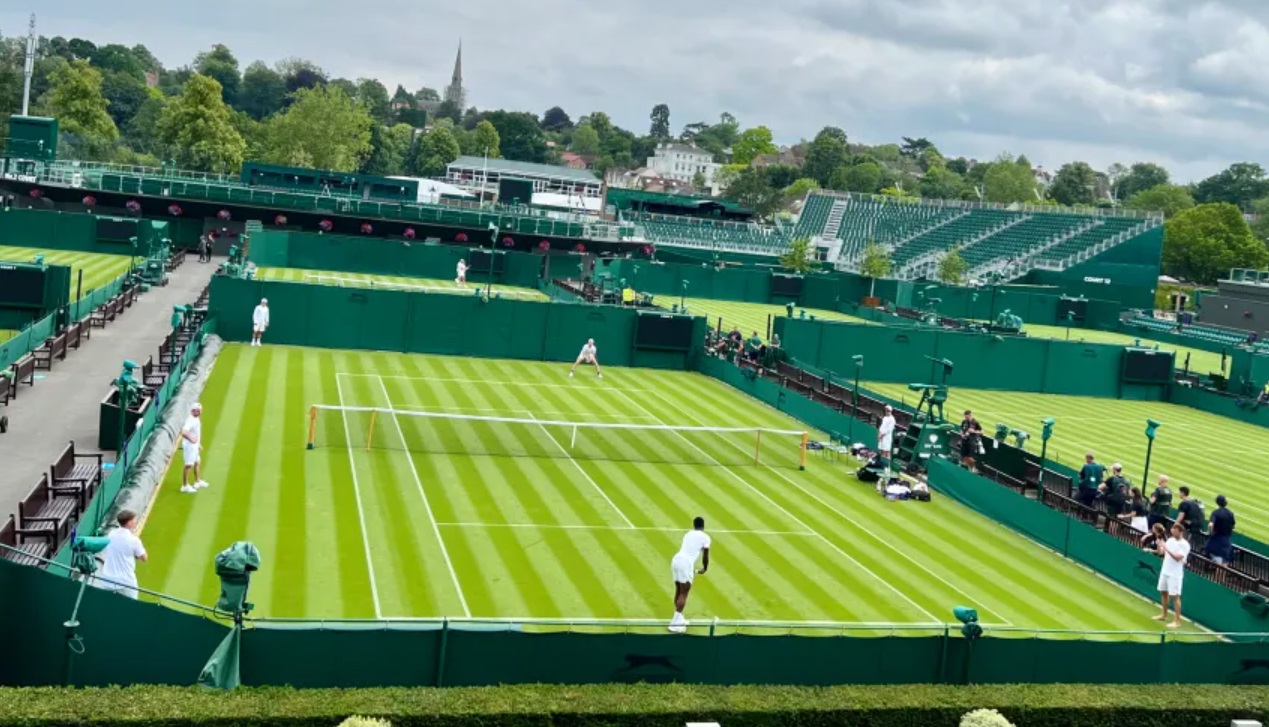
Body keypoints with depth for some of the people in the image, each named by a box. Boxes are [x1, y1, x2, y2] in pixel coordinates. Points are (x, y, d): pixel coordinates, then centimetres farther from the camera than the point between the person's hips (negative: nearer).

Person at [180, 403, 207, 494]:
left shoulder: (197, 419, 10)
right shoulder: (190, 420, -22)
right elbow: (184, 432, -36)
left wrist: (199, 444, 23)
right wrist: (191, 439, -38)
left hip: (195, 446, 10)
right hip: (189, 446, -10)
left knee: (197, 462, 22)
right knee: (189, 465, -6)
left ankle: (198, 481, 37)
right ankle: (185, 486, 0)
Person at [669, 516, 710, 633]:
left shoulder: (688, 534, 24)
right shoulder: (705, 537, 6)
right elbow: (705, 556, 7)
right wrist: (704, 569, 25)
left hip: (675, 559, 7)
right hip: (686, 563, -7)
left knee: (679, 591, 17)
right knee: (683, 594, -4)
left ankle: (678, 618, 26)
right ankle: (675, 623, -8)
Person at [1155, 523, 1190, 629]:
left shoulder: (1184, 544, -15)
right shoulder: (1170, 540, 7)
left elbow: (1178, 558, -24)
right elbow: (1161, 552, 9)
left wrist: (1167, 549, -29)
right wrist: (1159, 544, -10)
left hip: (1175, 574, -8)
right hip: (1165, 571, 8)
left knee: (1175, 596, -5)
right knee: (1163, 592, 17)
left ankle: (1177, 621, -2)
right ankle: (1164, 615, 33)